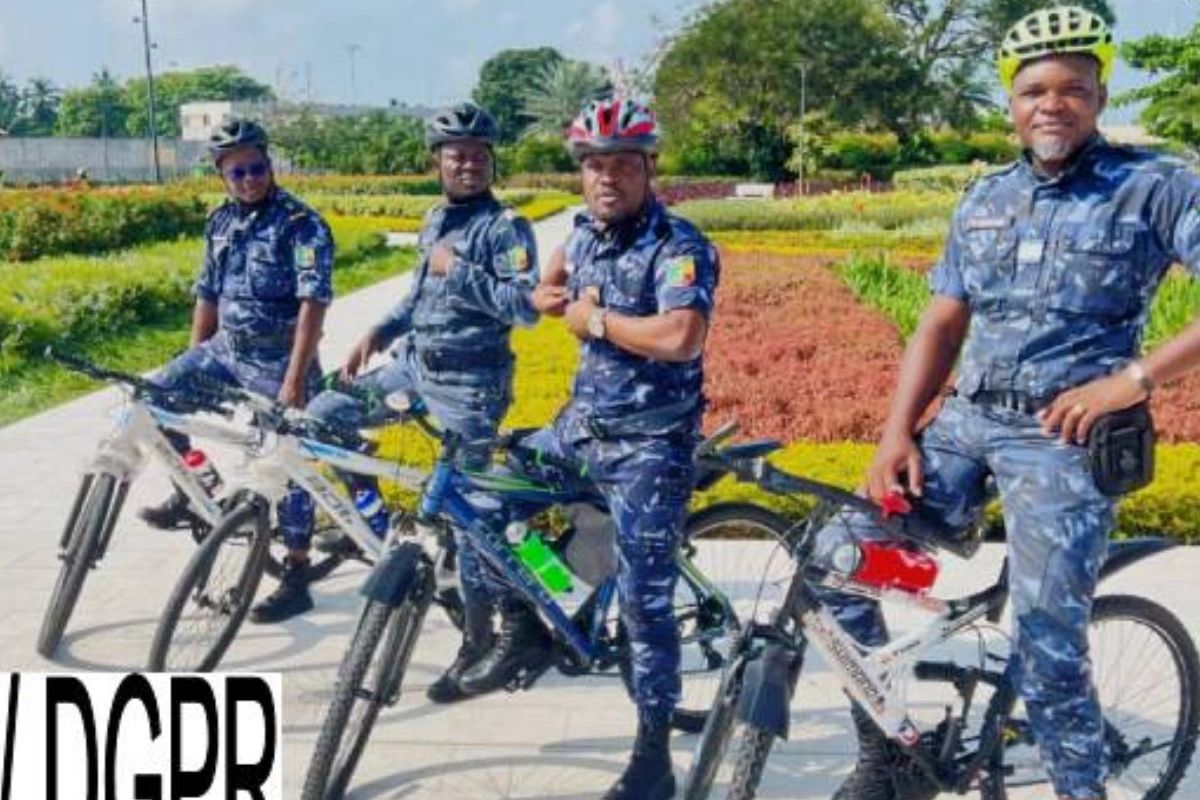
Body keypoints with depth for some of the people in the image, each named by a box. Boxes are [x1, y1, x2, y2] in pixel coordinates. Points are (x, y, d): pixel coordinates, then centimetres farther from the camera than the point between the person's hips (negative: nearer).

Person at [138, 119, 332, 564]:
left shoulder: (301, 224, -15)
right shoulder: (221, 222, 6)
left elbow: (313, 303, -22)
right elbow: (208, 294, 14)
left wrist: (295, 378, -27)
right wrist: (194, 363, 15)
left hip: (277, 363, -6)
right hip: (225, 349, 6)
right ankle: (189, 492, 13)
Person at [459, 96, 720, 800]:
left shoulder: (679, 247, -18)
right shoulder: (586, 232, 5)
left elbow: (681, 339, -35)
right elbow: (551, 290, 26)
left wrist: (598, 319, -20)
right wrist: (565, 301, 2)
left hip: (650, 445, -7)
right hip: (585, 423, 8)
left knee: (644, 601, -2)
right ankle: (522, 631, 29)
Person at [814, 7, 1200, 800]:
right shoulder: (985, 200, 12)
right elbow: (942, 325, 10)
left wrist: (1134, 377, -19)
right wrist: (897, 433, -3)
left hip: (1066, 436, -5)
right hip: (966, 419, 5)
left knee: (1046, 643, -13)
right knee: (841, 553, -6)